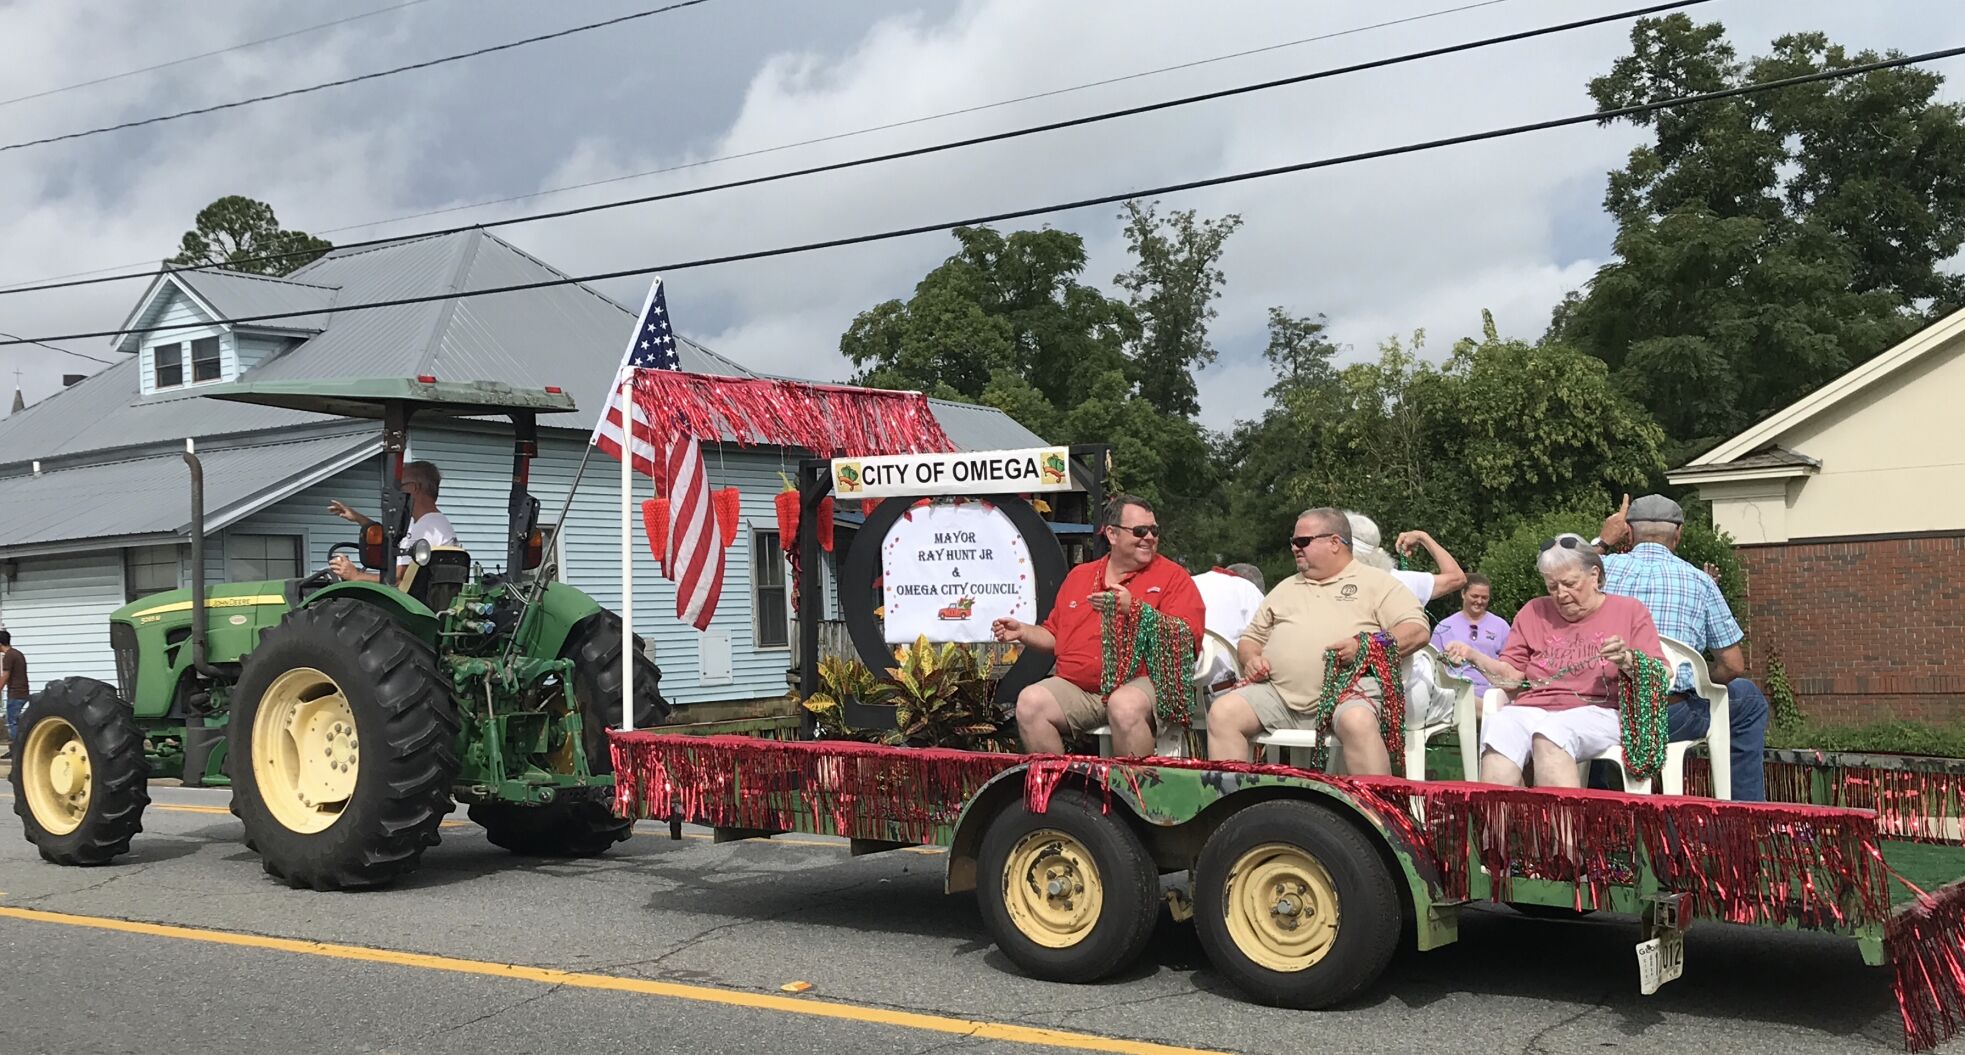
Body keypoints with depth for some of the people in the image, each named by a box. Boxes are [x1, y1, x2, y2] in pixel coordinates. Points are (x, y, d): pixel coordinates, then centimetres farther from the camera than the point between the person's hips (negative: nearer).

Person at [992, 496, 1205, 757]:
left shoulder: (1173, 576, 7)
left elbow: (1187, 637, -8)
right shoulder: (1078, 576, 22)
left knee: (1125, 706, -37)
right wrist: (1022, 632, 11)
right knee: (1030, 701, -21)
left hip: (1138, 683, -4)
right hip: (1075, 686, 4)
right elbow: (1054, 635, 30)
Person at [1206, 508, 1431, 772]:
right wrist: (1251, 658, 6)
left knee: (1358, 722, -38)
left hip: (1347, 690, -5)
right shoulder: (1285, 588, 28)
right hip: (1278, 693, 5)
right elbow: (1251, 637, 31)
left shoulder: (1375, 581, 11)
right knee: (1222, 713, -19)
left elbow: (1417, 631, 0)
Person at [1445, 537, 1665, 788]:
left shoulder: (1629, 611, 15)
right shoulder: (1534, 612, 25)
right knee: (1499, 727, -33)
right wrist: (1473, 656, 3)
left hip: (1596, 712, -3)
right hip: (1530, 709, 3)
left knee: (1552, 732, -38)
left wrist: (1627, 662, -13)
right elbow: (1512, 676, 19)